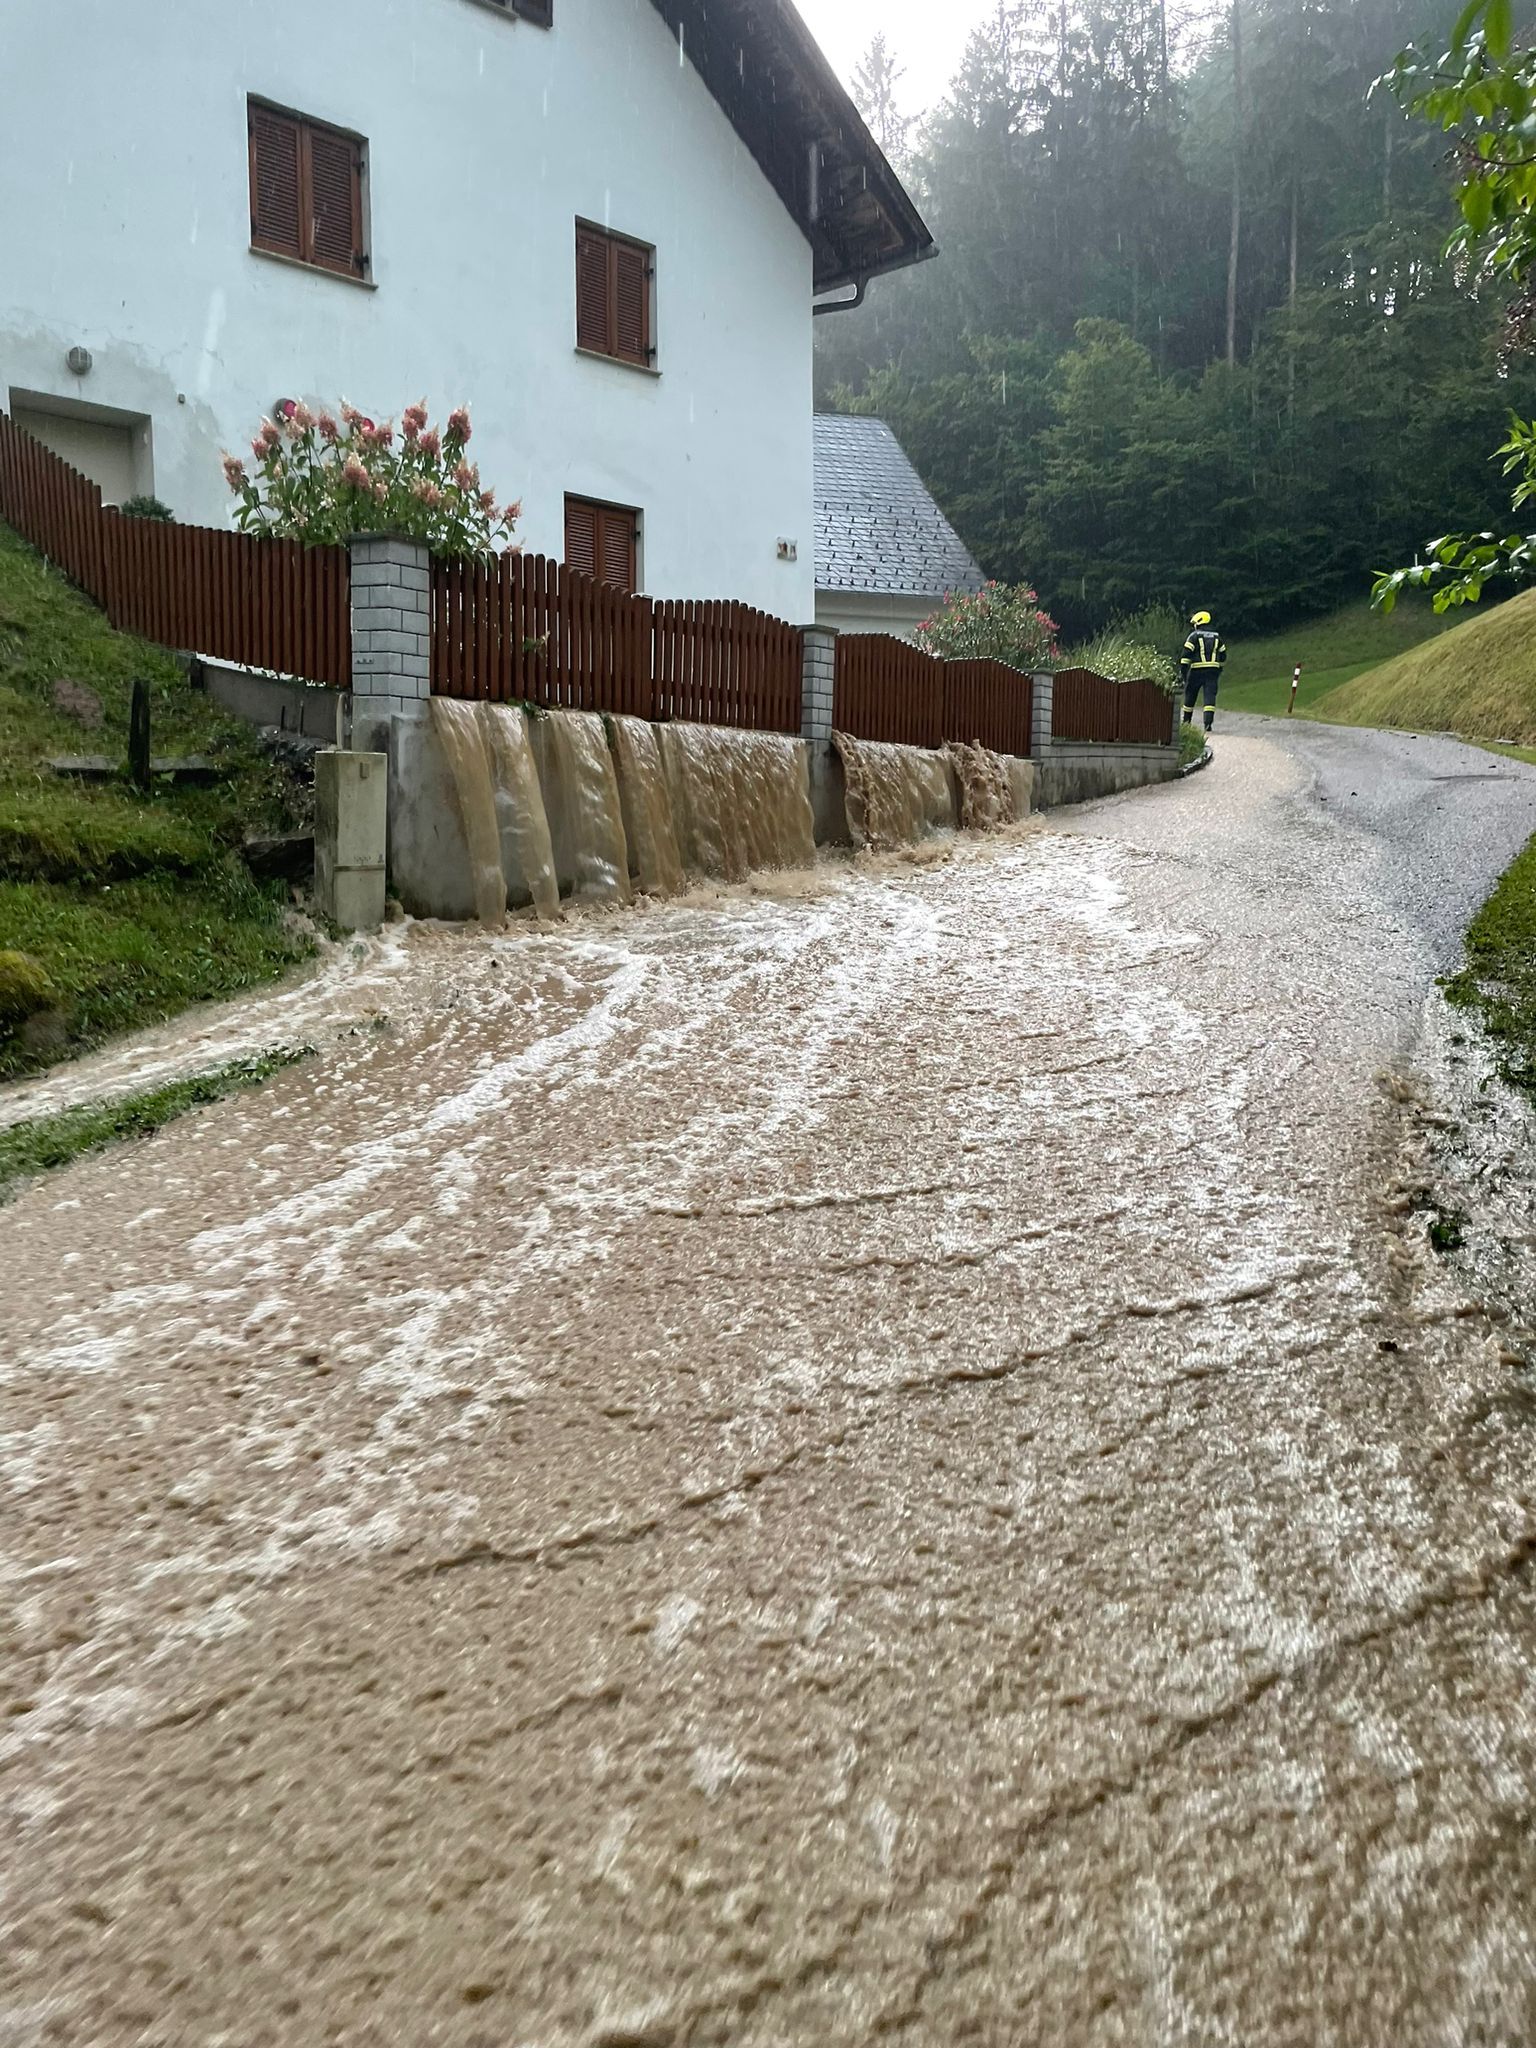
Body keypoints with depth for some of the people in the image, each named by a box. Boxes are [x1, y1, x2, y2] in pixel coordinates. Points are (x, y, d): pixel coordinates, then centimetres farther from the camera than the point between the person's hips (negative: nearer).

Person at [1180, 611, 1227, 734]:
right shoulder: (1217, 637, 15)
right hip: (1213, 671, 3)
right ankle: (1208, 723, -17)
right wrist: (1219, 670, 28)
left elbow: (1186, 655, -9)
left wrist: (1183, 671, -7)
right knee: (1210, 696, -3)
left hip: (1197, 671, -3)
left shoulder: (1194, 636, -1)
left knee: (1190, 696, 12)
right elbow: (1223, 656, 19)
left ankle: (1186, 722, 23)